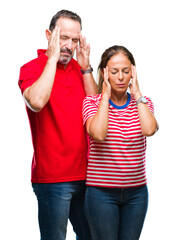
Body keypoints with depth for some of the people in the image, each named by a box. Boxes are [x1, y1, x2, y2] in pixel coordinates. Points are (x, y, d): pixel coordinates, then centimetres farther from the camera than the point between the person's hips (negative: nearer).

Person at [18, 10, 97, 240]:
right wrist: (53, 57, -17)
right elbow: (36, 101, -26)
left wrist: (85, 67, -1)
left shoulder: (79, 68, 12)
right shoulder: (32, 68, -6)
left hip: (84, 173, 6)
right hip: (52, 177, -6)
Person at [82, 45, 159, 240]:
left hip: (136, 191, 3)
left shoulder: (142, 103, 5)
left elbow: (149, 129, -17)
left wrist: (136, 93, -10)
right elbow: (98, 134, -25)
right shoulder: (92, 102, -4)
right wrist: (106, 95, -15)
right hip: (101, 191, -3)